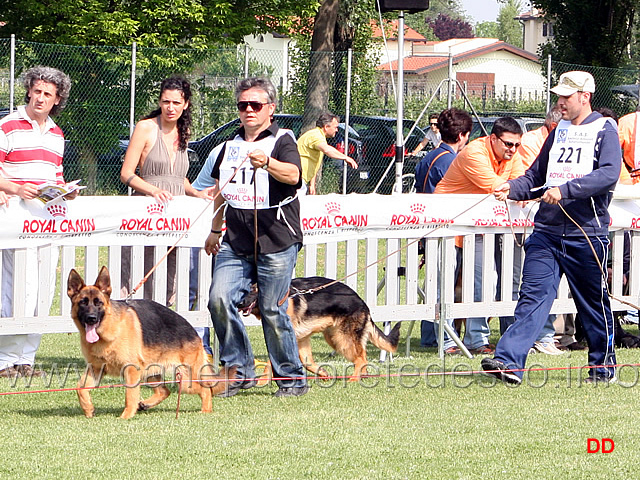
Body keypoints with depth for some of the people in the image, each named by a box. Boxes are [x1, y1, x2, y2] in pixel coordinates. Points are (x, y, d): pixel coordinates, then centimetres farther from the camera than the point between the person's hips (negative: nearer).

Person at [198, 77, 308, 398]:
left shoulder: (282, 140, -2)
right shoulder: (229, 146, 18)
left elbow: (293, 175, -23)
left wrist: (268, 163, -42)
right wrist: (216, 230, 33)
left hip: (276, 242, -5)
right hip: (236, 242, 5)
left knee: (272, 311, -4)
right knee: (220, 298, -12)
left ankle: (292, 378, 10)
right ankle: (239, 371, 0)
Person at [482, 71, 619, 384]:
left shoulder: (604, 130, -2)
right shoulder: (559, 132, 17)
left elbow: (609, 175, -18)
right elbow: (536, 177, 21)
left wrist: (565, 189, -26)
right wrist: (513, 188, 0)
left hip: (587, 234, -4)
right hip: (546, 232, 4)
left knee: (594, 303, 8)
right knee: (533, 295, -8)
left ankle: (604, 367, 23)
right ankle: (509, 361, -19)